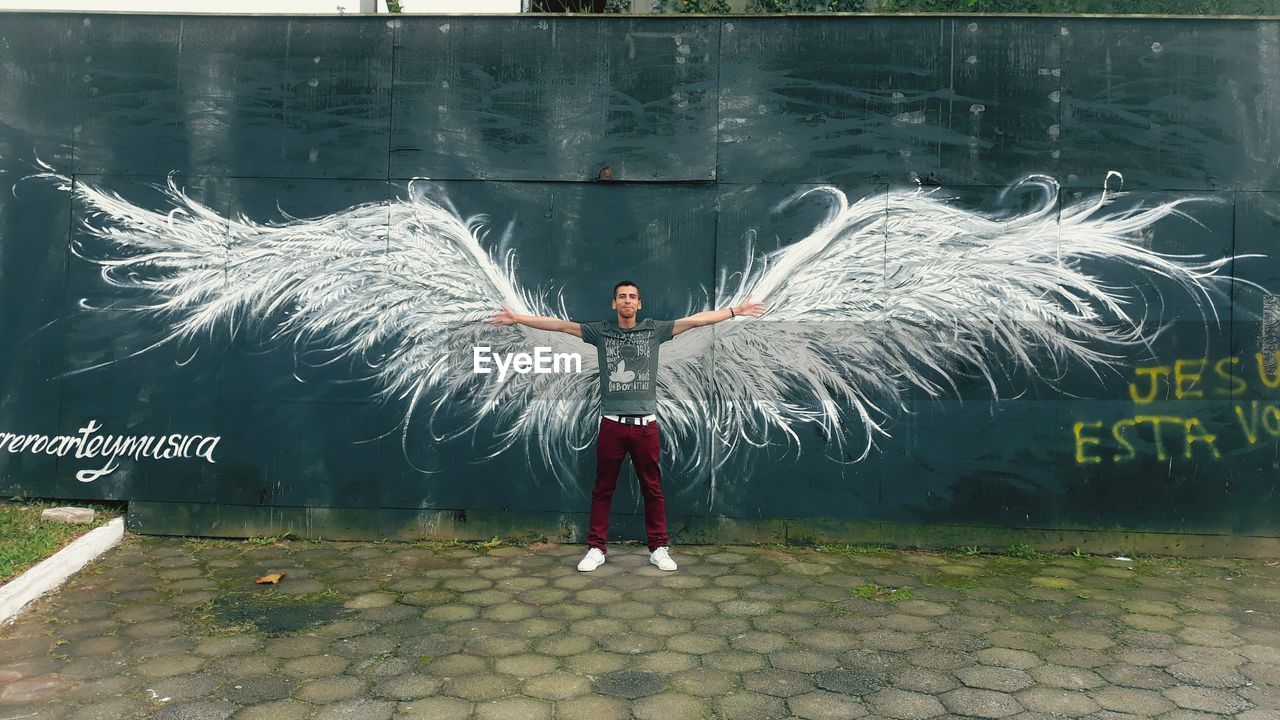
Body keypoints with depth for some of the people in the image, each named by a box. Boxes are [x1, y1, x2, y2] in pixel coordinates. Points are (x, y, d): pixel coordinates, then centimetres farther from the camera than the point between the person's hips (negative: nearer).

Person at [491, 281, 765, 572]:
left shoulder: (655, 330, 5)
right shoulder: (600, 332, 5)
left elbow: (697, 319, 2)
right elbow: (559, 325, 2)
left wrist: (735, 311, -2)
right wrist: (517, 318, -3)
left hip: (645, 425, 0)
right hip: (612, 425, 0)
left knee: (653, 490, 9)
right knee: (603, 490, 8)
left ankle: (659, 549, 19)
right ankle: (596, 549, 18)